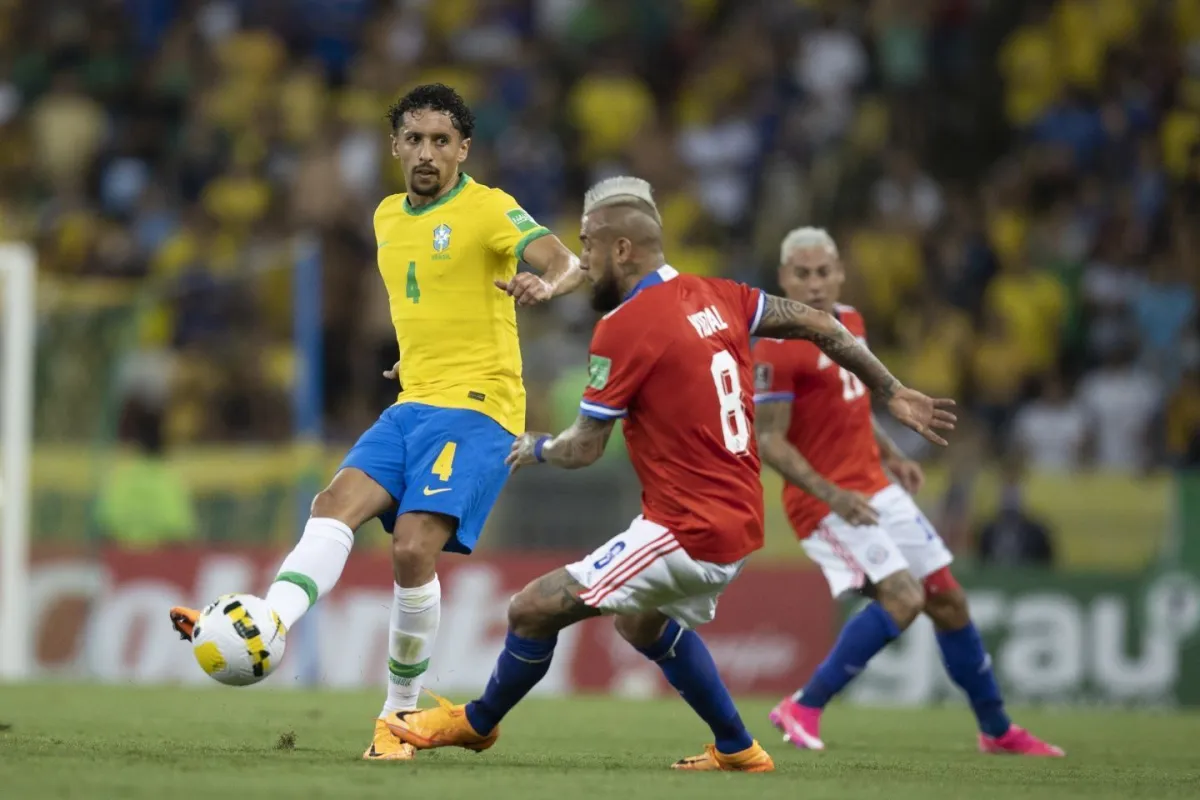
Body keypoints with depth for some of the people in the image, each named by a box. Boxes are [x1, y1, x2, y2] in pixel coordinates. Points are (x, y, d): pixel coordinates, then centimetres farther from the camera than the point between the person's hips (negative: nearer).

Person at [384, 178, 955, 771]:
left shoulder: (623, 329, -16)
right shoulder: (712, 296, 6)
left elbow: (584, 449, -11)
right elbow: (816, 325, 12)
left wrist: (535, 448, 11)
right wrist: (893, 394, 21)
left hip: (688, 533, -9)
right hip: (741, 522, 9)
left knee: (533, 609, -3)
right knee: (641, 621, 34)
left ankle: (477, 723, 18)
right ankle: (738, 750, 37)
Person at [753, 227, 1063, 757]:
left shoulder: (850, 321, 8)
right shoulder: (777, 348, -18)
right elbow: (769, 441, -19)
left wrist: (891, 456, 17)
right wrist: (831, 495, -28)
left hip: (876, 489, 8)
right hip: (829, 501, -8)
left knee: (947, 599, 11)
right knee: (903, 598, -23)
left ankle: (997, 731, 26)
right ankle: (803, 708, -14)